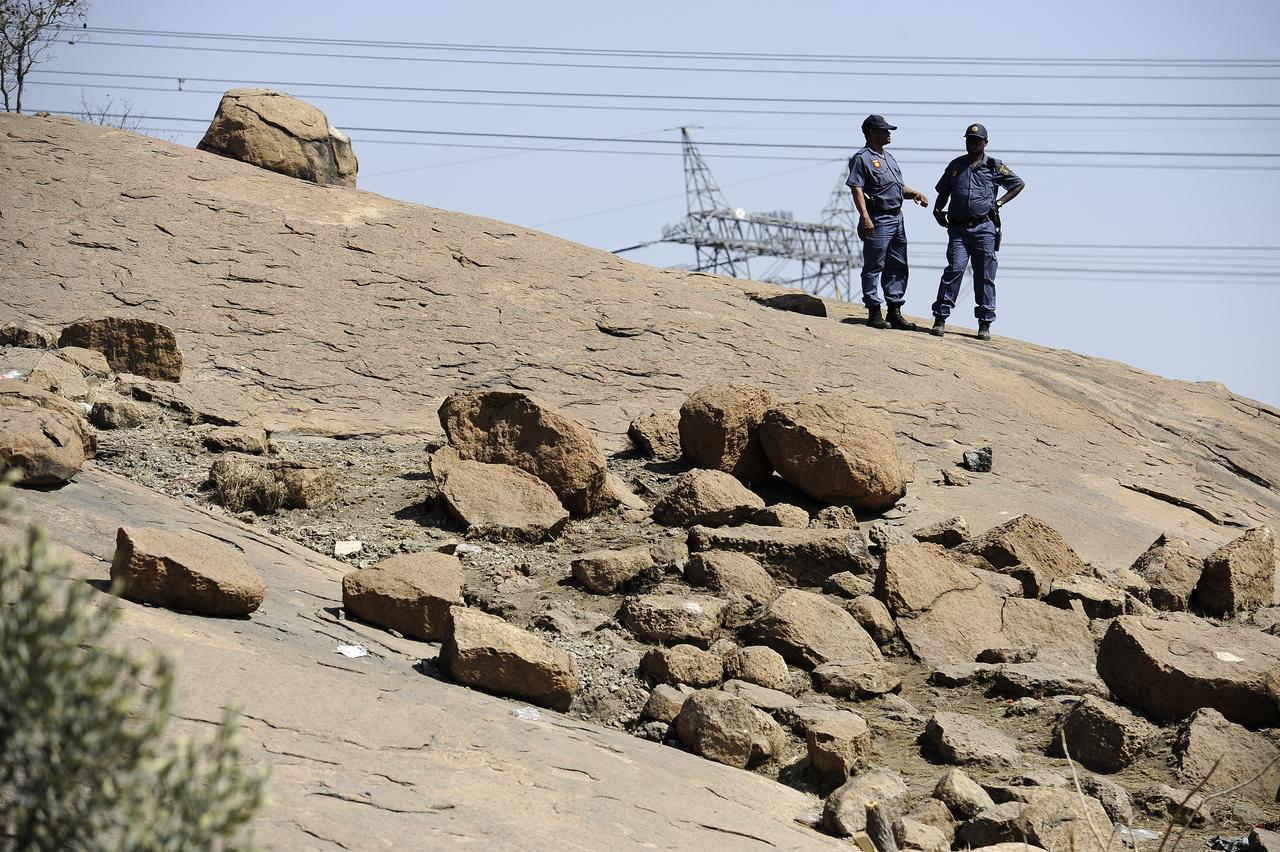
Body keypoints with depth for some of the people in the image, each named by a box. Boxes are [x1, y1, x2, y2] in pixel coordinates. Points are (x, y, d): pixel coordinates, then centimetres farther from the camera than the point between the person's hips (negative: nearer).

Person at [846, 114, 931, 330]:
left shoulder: (889, 158, 21)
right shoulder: (862, 158, -6)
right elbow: (857, 190, -15)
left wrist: (915, 194, 8)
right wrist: (865, 218, -25)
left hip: (896, 217, 9)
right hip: (877, 220, -9)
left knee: (898, 267, 10)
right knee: (874, 267, -3)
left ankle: (895, 311, 15)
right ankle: (874, 312, 1)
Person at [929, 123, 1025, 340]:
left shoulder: (993, 166, 6)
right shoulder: (955, 165, 14)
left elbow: (1019, 184, 15)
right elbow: (943, 192, 22)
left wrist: (999, 202, 4)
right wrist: (938, 210, 2)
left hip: (984, 228, -1)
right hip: (958, 228, 1)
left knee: (985, 277, 2)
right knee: (954, 270, -13)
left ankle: (985, 324, 8)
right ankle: (940, 318, -11)